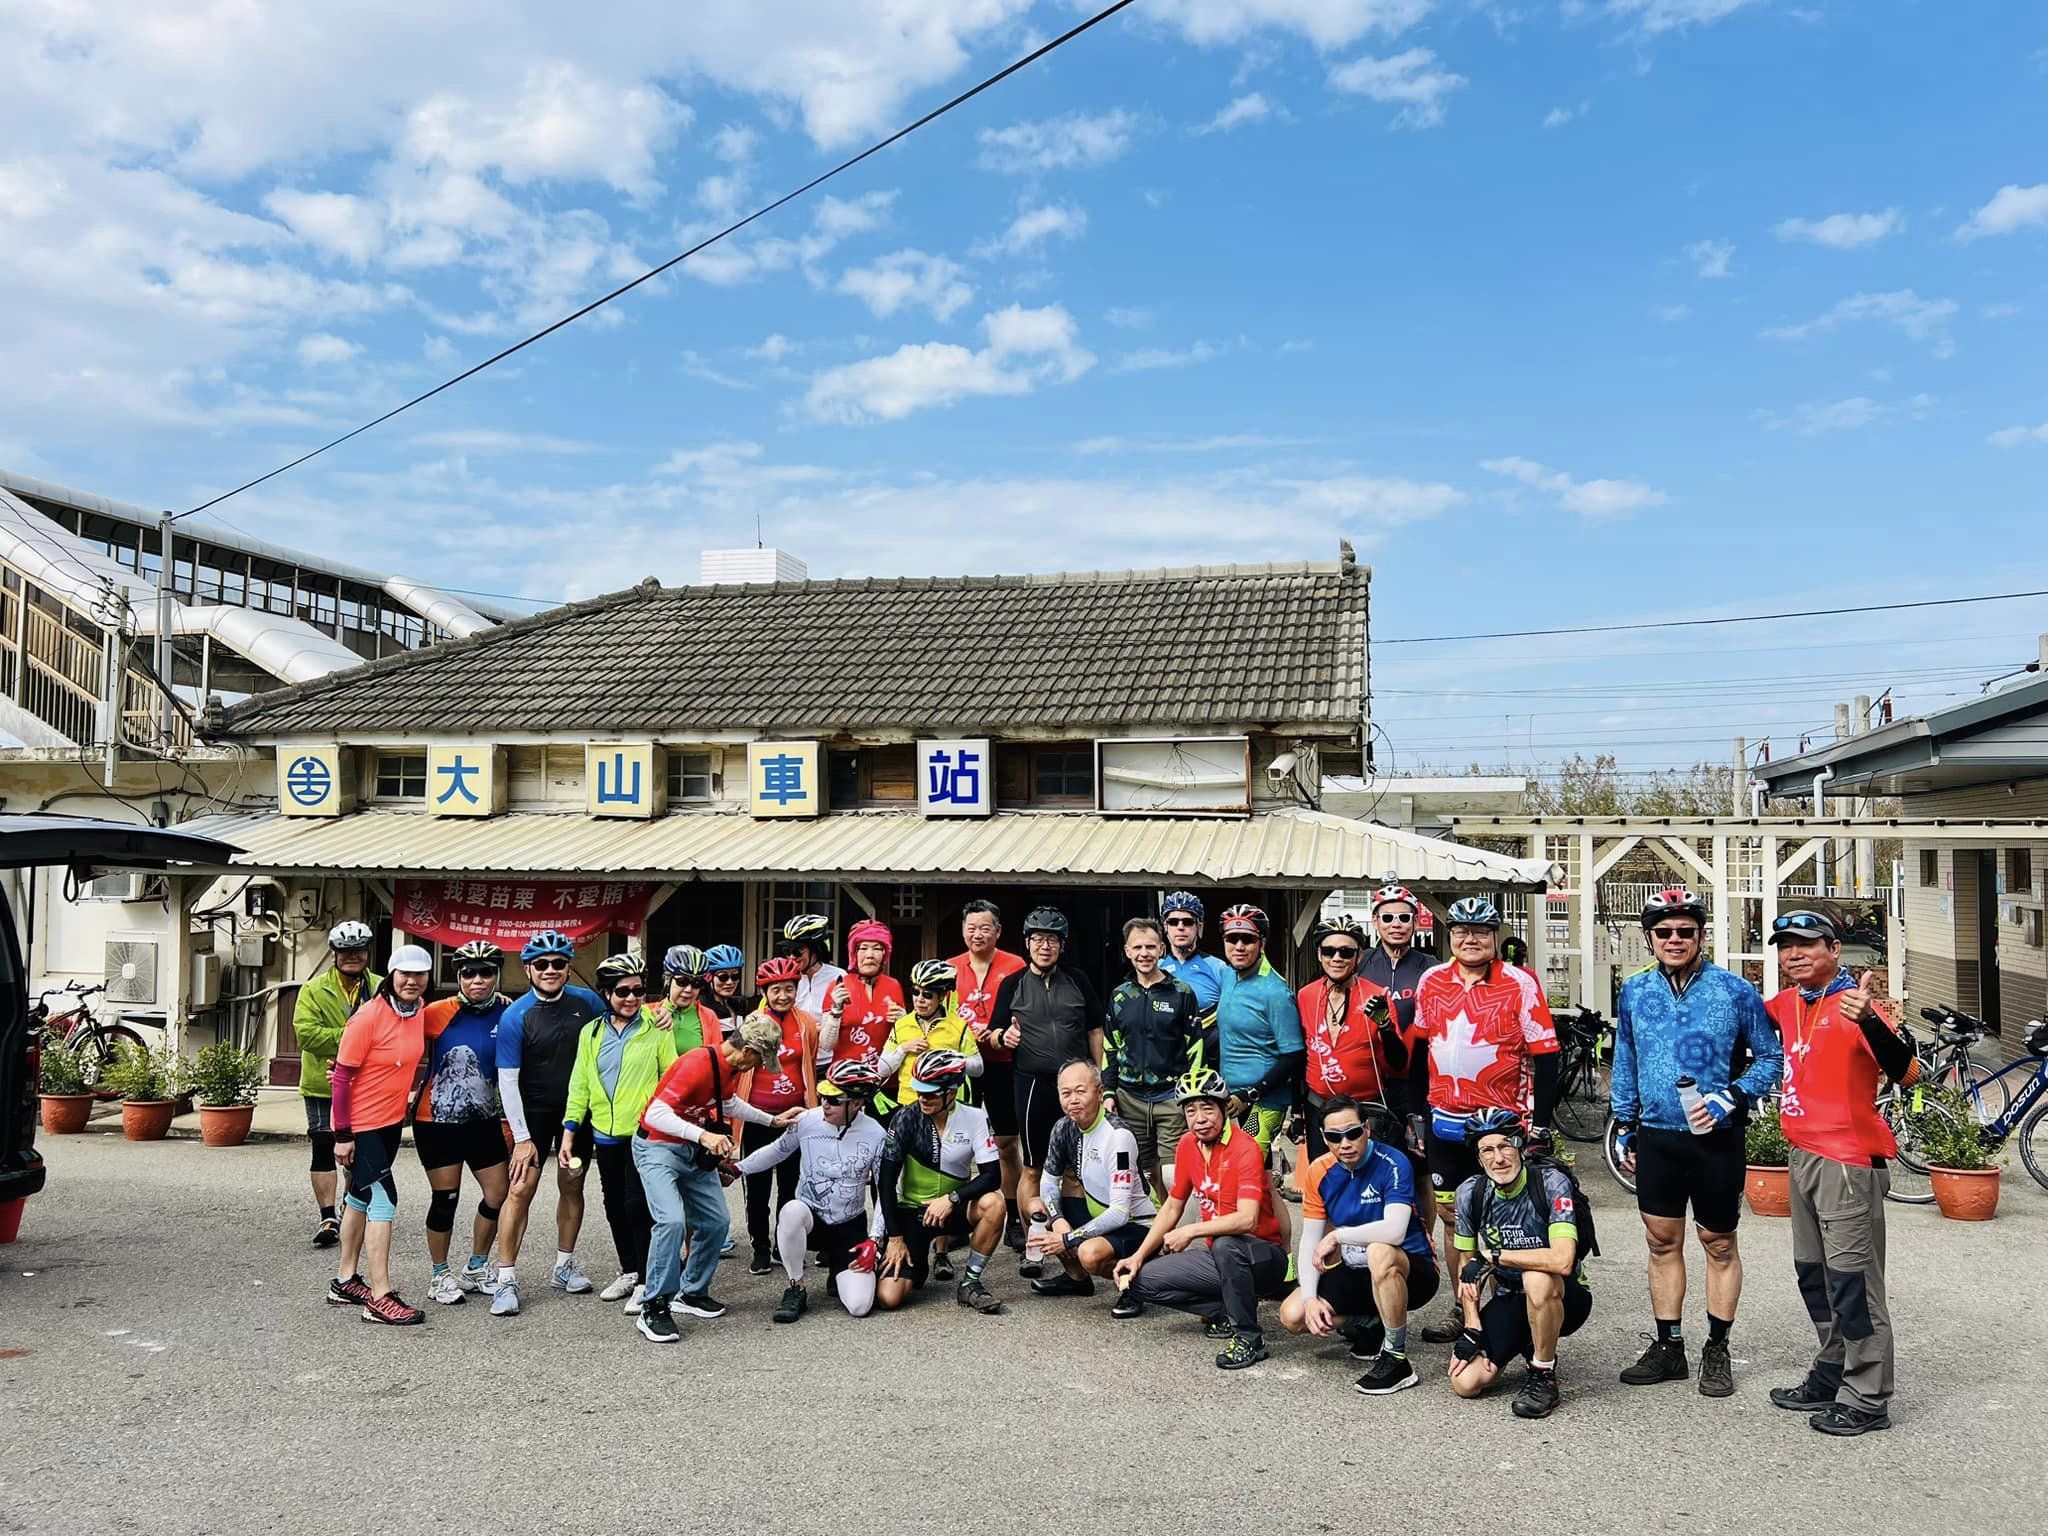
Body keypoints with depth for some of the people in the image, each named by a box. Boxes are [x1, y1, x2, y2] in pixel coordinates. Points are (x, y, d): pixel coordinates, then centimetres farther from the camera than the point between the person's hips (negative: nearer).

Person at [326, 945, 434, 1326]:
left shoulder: (419, 1010, 0)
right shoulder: (368, 1017, -20)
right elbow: (342, 1077, -17)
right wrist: (342, 1134, -17)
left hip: (392, 1121, 8)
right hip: (361, 1123, -8)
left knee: (362, 1198, 18)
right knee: (384, 1200, -12)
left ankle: (344, 1281, 31)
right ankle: (380, 1298, -9)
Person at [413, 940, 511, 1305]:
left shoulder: (505, 1014, -2)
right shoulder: (438, 1013, -14)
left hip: (483, 1120, 4)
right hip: (438, 1120, -4)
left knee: (498, 1195, 6)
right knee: (445, 1199, 2)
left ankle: (477, 1268, 27)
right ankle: (440, 1277, 21)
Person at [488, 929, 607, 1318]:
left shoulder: (587, 1002, -6)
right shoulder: (515, 1016, -14)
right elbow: (507, 1080, -13)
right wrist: (522, 1137, -15)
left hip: (578, 1108, 3)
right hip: (534, 1111, -3)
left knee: (572, 1186, 11)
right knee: (520, 1190, -9)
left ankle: (564, 1267, 26)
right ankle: (506, 1279, -2)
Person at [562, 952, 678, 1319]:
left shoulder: (657, 1029, -4)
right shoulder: (591, 1032, 8)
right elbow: (580, 1084, 11)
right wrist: (569, 1131, 6)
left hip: (645, 1133, -5)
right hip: (605, 1134, 5)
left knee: (637, 1204, -11)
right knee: (615, 1207, 13)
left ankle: (647, 1281, 1)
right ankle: (629, 1271, 29)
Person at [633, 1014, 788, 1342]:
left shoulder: (732, 1067, 0)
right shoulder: (697, 1064, -28)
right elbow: (656, 1113, -34)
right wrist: (704, 1135, -43)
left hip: (696, 1150, 9)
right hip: (658, 1146, -9)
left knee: (717, 1221, 6)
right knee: (672, 1220, -24)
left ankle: (691, 1293, 22)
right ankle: (653, 1308, -14)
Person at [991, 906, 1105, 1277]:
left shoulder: (1078, 981, 7)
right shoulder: (1013, 984, 5)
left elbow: (1095, 1031, 10)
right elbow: (994, 1032, 7)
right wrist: (1004, 1035, -16)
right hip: (1033, 1083, -1)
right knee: (1032, 1168, 3)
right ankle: (1032, 1246, 10)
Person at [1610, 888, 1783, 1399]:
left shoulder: (1735, 991, -6)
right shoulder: (1635, 992, 4)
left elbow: (1770, 1059, -1)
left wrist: (1731, 1097, -15)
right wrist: (1626, 1128, 13)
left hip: (1716, 1138, -3)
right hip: (1656, 1138, 3)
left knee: (1719, 1246, 8)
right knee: (1662, 1243, 9)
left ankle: (1717, 1351, 20)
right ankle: (1668, 1348, 20)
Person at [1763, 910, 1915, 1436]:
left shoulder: (1851, 1003, -17)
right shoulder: (1788, 1002, 8)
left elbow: (1907, 1073, -30)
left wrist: (1869, 1021, -44)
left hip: (1848, 1161, -9)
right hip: (1803, 1155, 9)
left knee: (1853, 1280, -4)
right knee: (1814, 1275, 19)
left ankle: (1868, 1399, 5)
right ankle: (1832, 1376, 33)